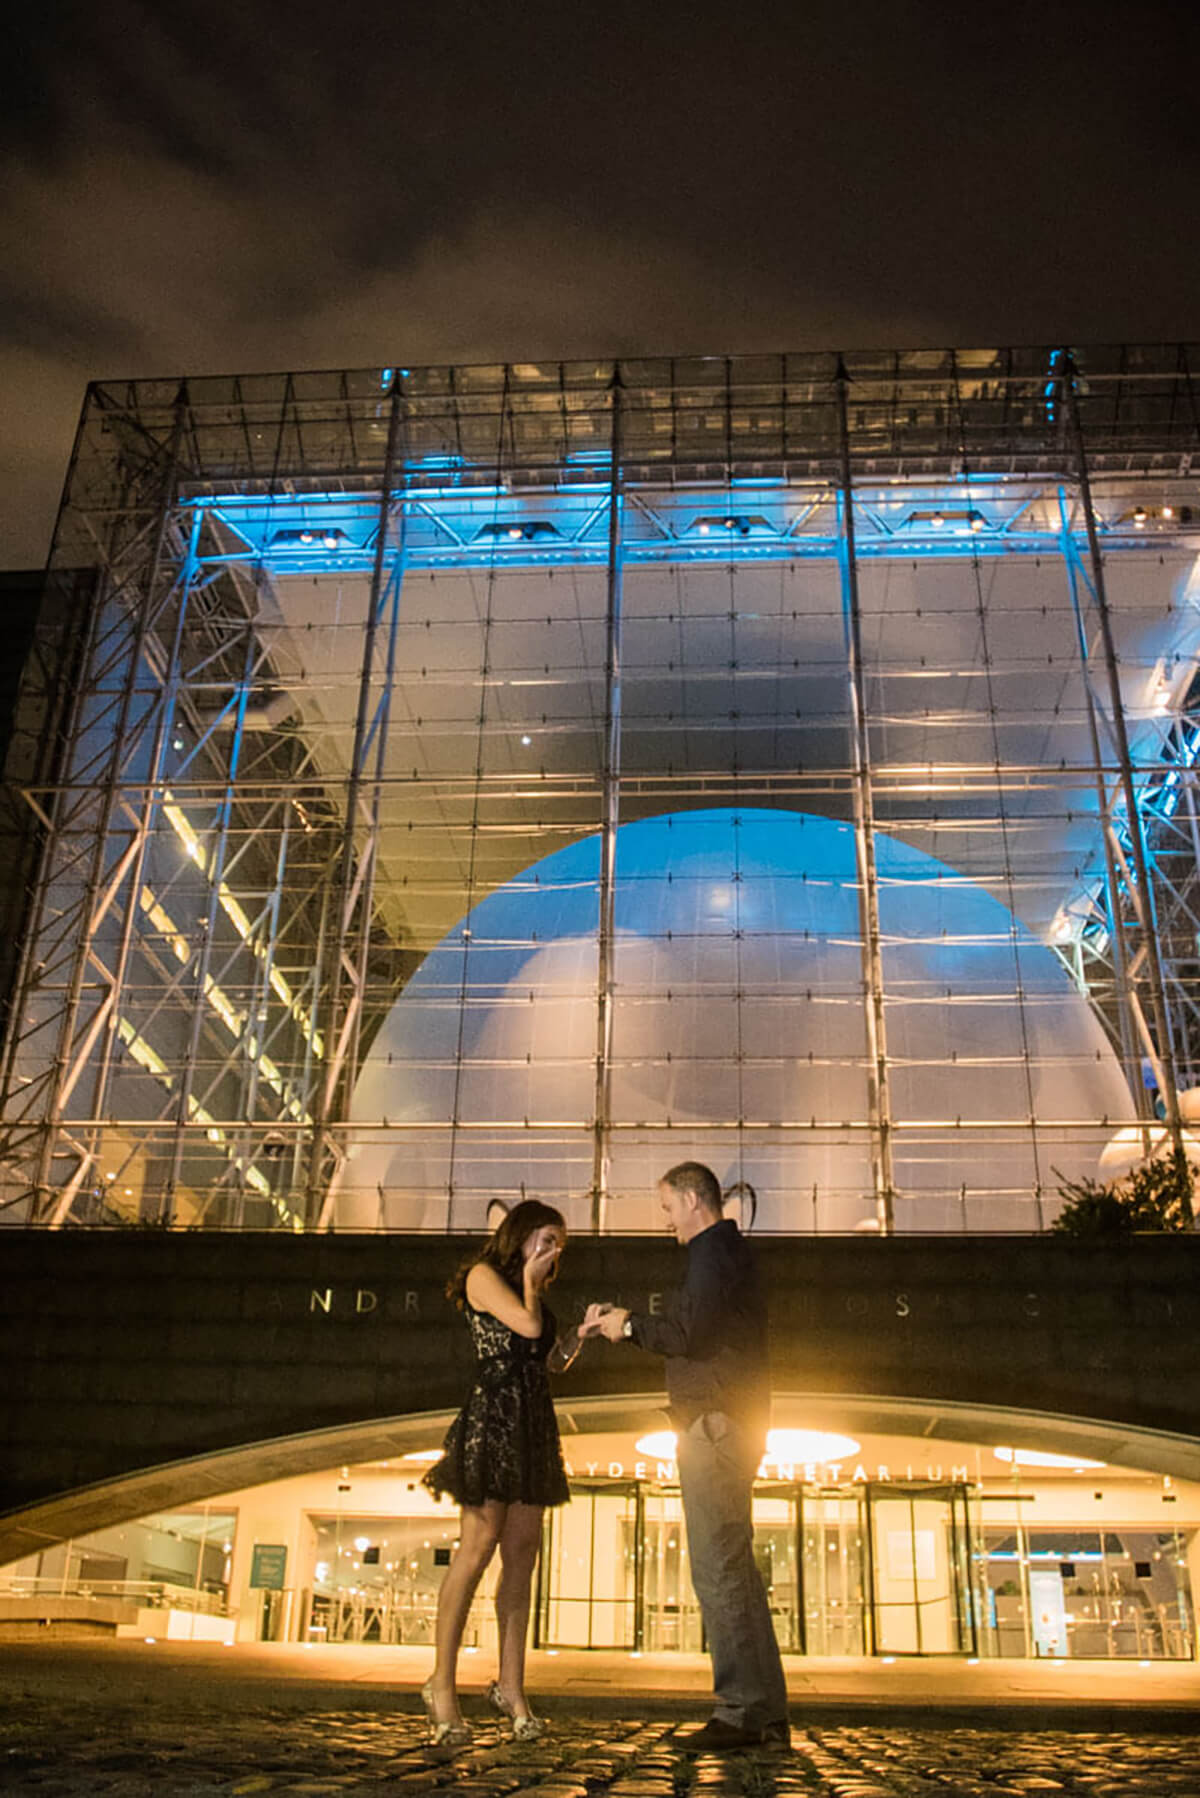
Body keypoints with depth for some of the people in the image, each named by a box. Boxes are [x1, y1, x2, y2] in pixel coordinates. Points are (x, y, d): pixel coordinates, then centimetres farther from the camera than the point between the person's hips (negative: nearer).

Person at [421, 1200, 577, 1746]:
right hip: (492, 1416, -8)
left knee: (521, 1555, 3)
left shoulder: (527, 1291, 22)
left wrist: (582, 1331, 9)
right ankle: (442, 1686, -4)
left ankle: (511, 1686, 6)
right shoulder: (483, 1275, -1)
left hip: (534, 1427, 8)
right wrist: (529, 1280, 1)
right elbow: (528, 1326, -13)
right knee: (477, 1547, -11)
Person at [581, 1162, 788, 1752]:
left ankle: (742, 1712, -5)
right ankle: (766, 1713, 17)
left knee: (718, 1568, -8)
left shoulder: (712, 1252, -11)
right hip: (728, 1424, 11)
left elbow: (688, 1333, -20)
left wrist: (630, 1325, -6)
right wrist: (621, 1321, 19)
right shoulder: (730, 1251, 22)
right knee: (733, 1567, 13)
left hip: (715, 1422, -11)